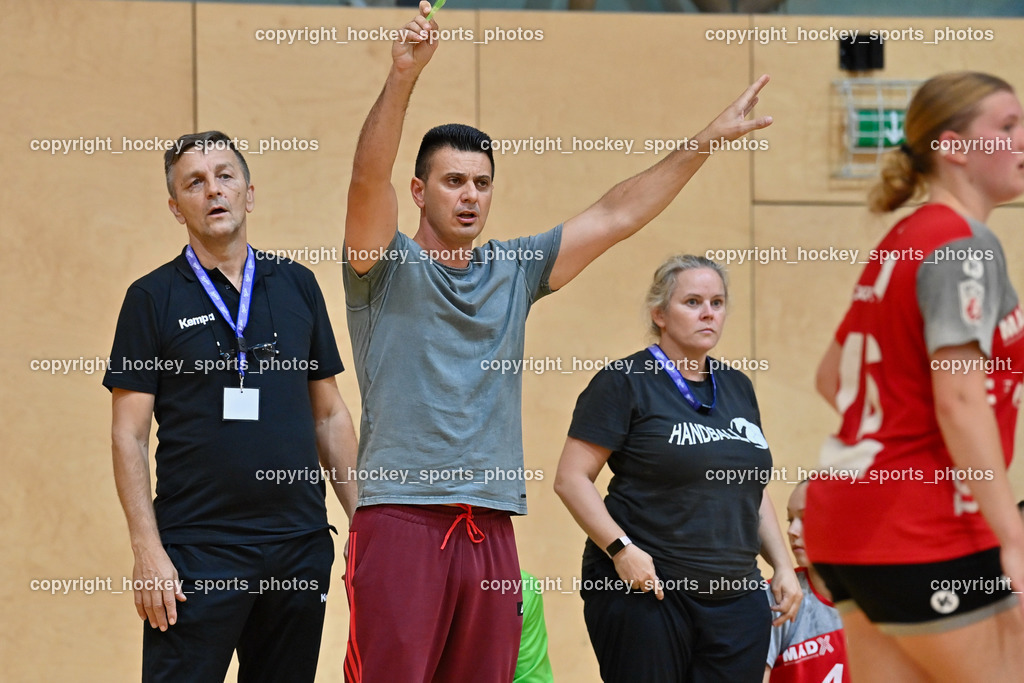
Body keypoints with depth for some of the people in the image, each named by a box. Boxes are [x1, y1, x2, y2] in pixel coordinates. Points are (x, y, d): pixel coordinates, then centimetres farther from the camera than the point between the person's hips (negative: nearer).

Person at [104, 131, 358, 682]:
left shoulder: (297, 286, 12)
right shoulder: (153, 298, 2)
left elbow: (330, 415, 15)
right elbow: (129, 435, -2)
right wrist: (147, 549, -11)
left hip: (300, 547, 4)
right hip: (197, 548, -3)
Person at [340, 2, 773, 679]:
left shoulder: (514, 270, 17)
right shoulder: (388, 267, 3)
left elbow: (615, 216, 16)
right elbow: (369, 178, -14)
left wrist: (711, 139, 11)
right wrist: (404, 77, -28)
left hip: (490, 530, 5)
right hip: (401, 517, -5)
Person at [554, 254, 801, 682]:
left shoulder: (737, 387, 17)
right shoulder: (627, 382, -3)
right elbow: (571, 478, -8)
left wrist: (782, 566, 15)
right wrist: (621, 549, -18)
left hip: (736, 597, 6)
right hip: (645, 589, -6)